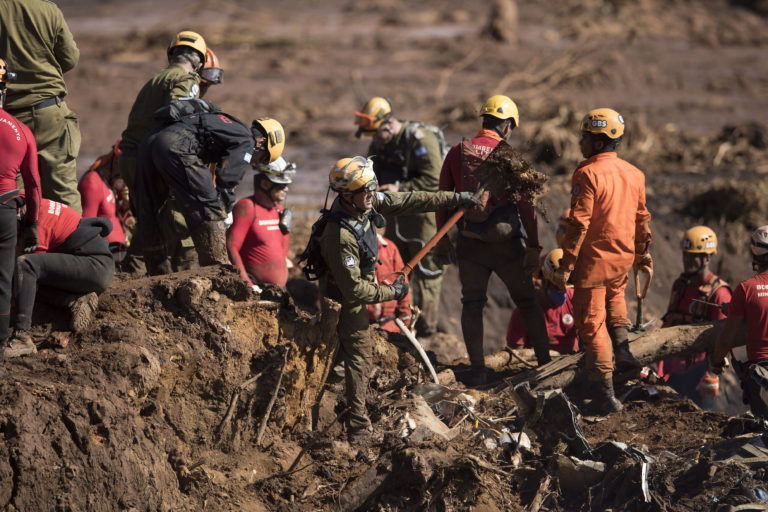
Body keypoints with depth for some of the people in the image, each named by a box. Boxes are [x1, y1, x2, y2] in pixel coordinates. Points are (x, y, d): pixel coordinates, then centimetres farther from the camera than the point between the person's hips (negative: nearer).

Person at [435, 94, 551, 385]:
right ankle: (545, 362, 18)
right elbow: (525, 204, -9)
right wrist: (533, 246, -5)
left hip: (470, 243, 1)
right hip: (507, 243, -1)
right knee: (527, 302, 13)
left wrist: (442, 238, 14)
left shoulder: (458, 152, -1)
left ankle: (478, 369, 4)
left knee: (472, 303, 10)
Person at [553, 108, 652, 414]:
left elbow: (579, 224, -19)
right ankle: (622, 348, 18)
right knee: (614, 297, 36)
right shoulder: (634, 174, 4)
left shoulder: (588, 174, -17)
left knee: (592, 324, 1)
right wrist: (643, 254, 25)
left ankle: (605, 392, -2)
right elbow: (642, 218, 13)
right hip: (623, 258, 7)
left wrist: (566, 265, -16)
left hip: (593, 261, -6)